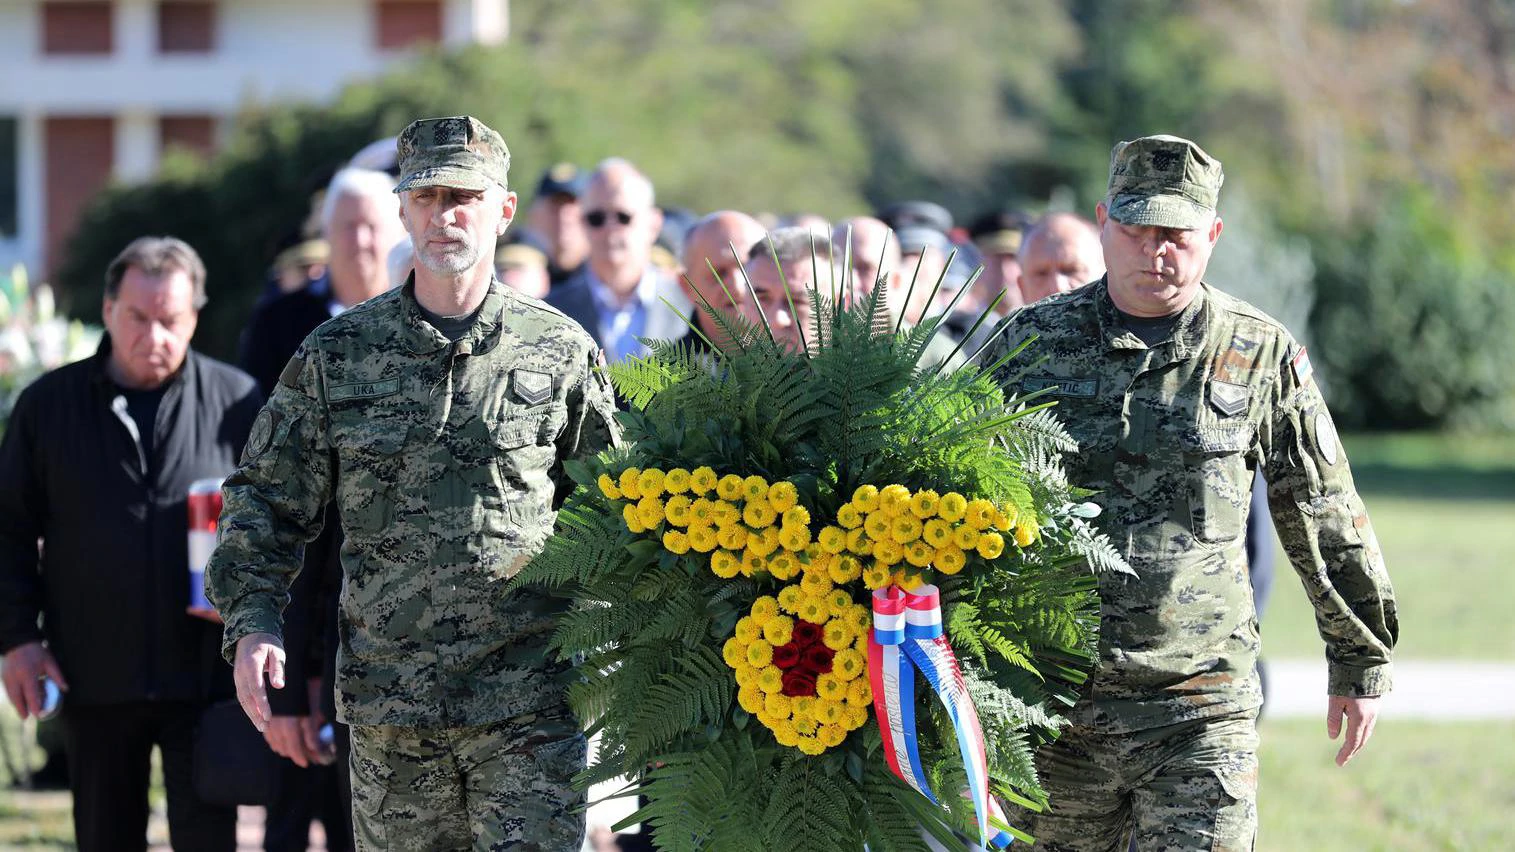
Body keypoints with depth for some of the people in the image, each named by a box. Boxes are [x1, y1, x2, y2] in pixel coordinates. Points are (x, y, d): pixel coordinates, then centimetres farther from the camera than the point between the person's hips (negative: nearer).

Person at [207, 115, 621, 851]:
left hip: (530, 706, -2)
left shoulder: (560, 353, 4)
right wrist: (251, 622, -4)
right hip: (388, 701, 2)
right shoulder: (335, 356, 7)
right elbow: (267, 501, 10)